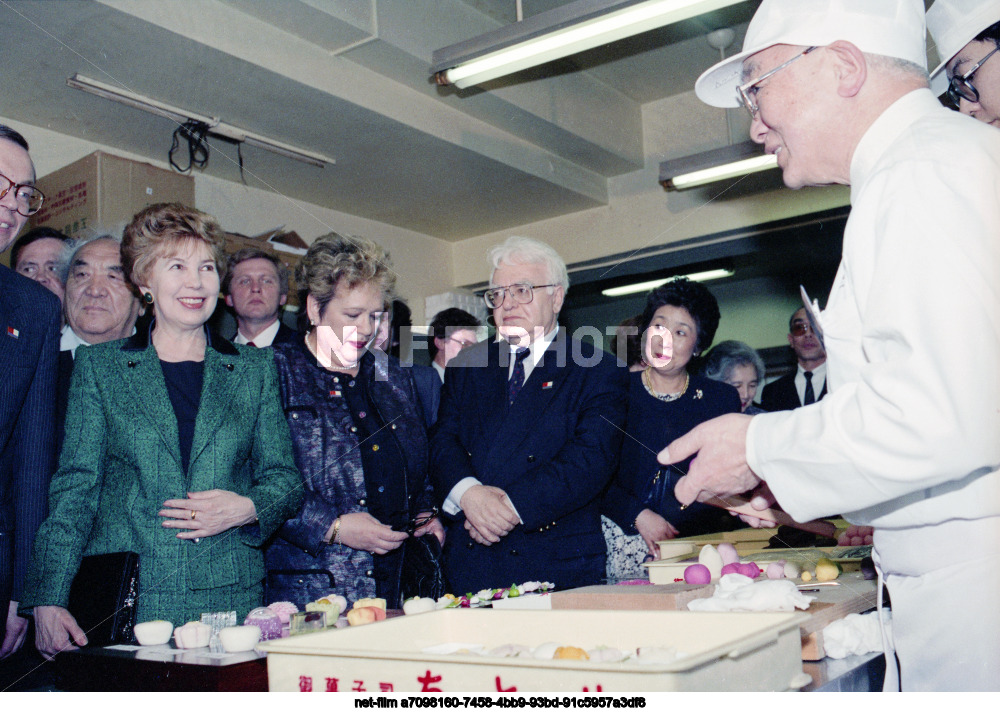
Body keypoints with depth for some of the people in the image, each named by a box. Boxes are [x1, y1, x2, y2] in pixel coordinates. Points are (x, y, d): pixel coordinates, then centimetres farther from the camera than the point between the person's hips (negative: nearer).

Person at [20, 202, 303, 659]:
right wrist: (48, 601, -7)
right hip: (126, 604, -1)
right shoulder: (98, 365, 7)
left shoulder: (255, 369, 10)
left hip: (232, 601, 1)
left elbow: (285, 479, 12)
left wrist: (246, 508, -10)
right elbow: (74, 487, 3)